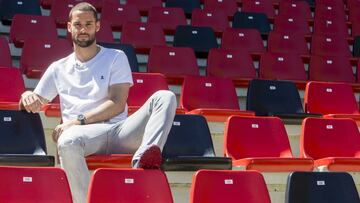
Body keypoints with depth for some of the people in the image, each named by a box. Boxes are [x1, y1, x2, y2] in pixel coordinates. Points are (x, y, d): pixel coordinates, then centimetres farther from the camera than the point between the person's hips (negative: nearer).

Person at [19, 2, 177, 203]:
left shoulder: (116, 58, 17)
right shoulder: (58, 68, 24)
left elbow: (117, 104, 4)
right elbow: (35, 103, 25)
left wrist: (79, 120, -8)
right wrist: (27, 96, -2)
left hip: (119, 130, 1)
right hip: (84, 134, 0)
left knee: (165, 97, -24)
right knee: (67, 142, -40)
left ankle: (143, 159, -49)